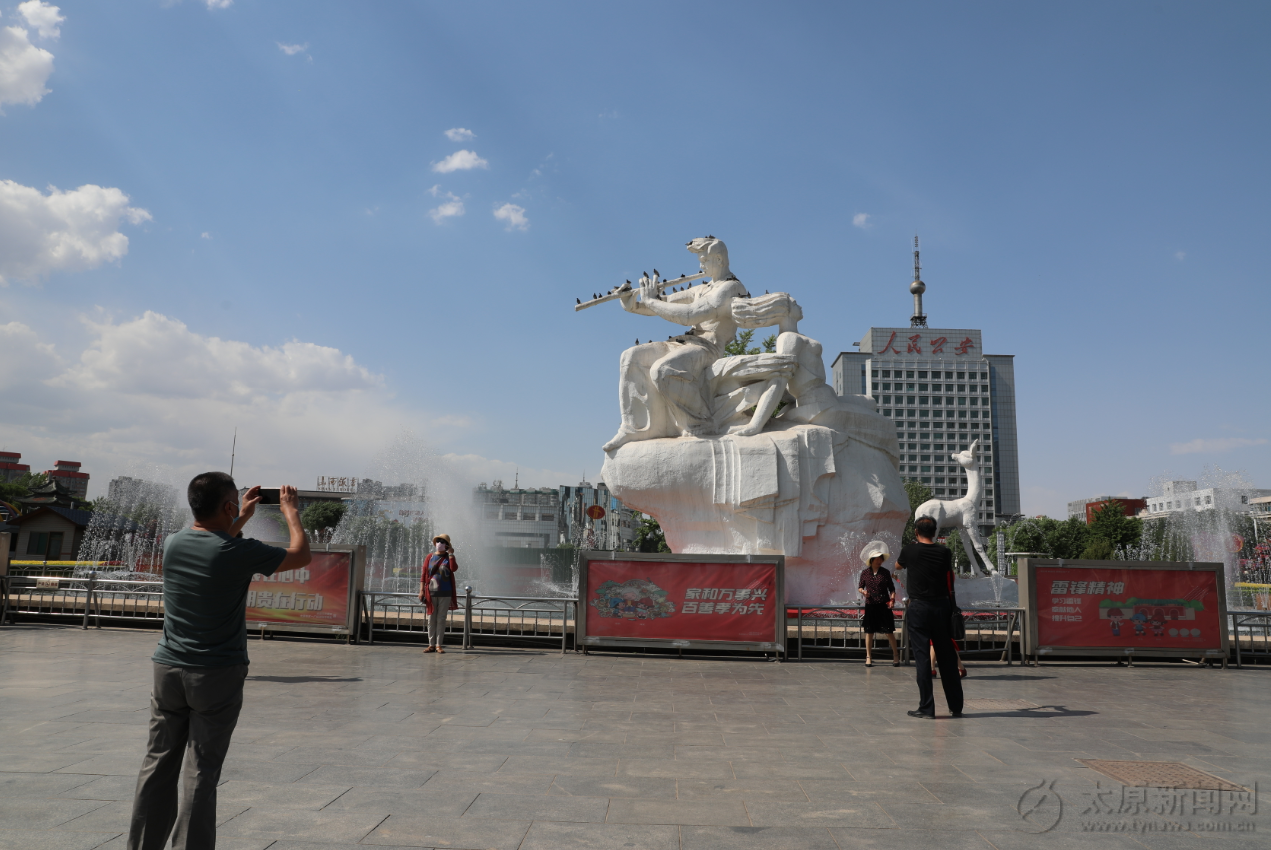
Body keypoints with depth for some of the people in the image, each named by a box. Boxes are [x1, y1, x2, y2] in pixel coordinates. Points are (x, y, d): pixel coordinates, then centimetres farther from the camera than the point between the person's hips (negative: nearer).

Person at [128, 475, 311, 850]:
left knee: (159, 765, 12)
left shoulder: (173, 544, 2)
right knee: (201, 772, 1)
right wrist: (291, 512, 11)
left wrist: (243, 518, 33)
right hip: (217, 676, -5)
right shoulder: (239, 552, -15)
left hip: (168, 669, 5)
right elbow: (301, 556, -2)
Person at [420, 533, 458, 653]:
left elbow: (454, 568, -16)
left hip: (445, 594, -1)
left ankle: (438, 645, 7)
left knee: (441, 619, 2)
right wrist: (421, 590, -4)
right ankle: (431, 645, 10)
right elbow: (423, 575, 4)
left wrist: (451, 554, -11)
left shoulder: (448, 557, 5)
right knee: (431, 619, 4)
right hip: (431, 593, 1)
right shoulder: (430, 557, 7)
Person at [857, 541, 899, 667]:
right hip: (870, 605, 1)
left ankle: (895, 655, 15)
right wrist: (862, 591, -10)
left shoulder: (885, 572, 1)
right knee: (869, 631, 4)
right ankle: (869, 657, 13)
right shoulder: (865, 573, 2)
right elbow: (860, 587, 12)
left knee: (889, 631, -1)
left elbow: (892, 588, 5)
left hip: (884, 605, -1)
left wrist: (892, 598, -11)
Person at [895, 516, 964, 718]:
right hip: (942, 606, 3)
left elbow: (898, 565, 18)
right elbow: (949, 576, 14)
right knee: (947, 657, 11)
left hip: (918, 608, -3)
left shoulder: (909, 551, -4)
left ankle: (926, 707, -1)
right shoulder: (944, 552, 0)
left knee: (922, 656, 0)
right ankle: (956, 706, 18)